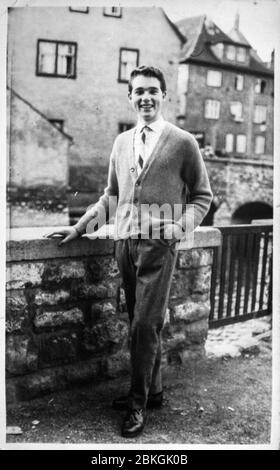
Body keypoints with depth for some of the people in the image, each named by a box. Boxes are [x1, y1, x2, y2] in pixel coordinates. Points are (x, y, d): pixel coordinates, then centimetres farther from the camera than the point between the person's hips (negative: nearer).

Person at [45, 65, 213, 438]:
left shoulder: (183, 142, 0)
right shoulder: (122, 142, 14)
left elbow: (202, 195, 5)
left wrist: (181, 226, -10)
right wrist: (79, 227, 12)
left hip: (158, 244, -4)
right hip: (124, 241, 5)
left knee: (145, 325, -4)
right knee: (142, 324, 13)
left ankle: (139, 403, 13)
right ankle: (152, 390, 29)